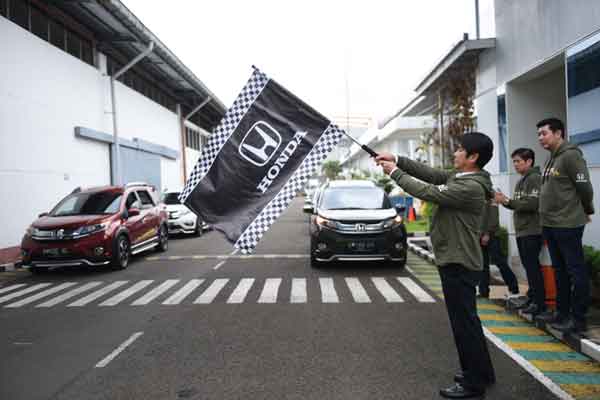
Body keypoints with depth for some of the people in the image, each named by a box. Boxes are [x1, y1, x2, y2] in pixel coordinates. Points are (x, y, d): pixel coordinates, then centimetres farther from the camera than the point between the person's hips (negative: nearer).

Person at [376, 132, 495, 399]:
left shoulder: (471, 187, -22)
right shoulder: (458, 176, 7)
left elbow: (426, 192, -21)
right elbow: (429, 173, 11)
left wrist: (395, 172, -11)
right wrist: (397, 160, 2)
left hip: (459, 264, -10)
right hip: (455, 260, 10)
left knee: (464, 323, 1)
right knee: (466, 321, 20)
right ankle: (481, 372, 35)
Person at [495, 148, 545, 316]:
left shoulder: (535, 178, -11)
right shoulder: (520, 182, 17)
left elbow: (532, 204, -21)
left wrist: (507, 201, -20)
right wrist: (504, 200, 1)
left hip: (532, 231, -9)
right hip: (521, 231, 9)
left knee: (533, 266, -6)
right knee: (528, 265, 14)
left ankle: (539, 302, 1)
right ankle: (532, 296, 23)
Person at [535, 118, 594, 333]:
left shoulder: (570, 155, -12)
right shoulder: (552, 159, 15)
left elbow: (585, 187, -12)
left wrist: (587, 211, 2)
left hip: (567, 225, -9)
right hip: (550, 224, 9)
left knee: (576, 270, -1)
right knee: (560, 270, 15)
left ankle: (578, 318, 7)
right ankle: (562, 312, 26)